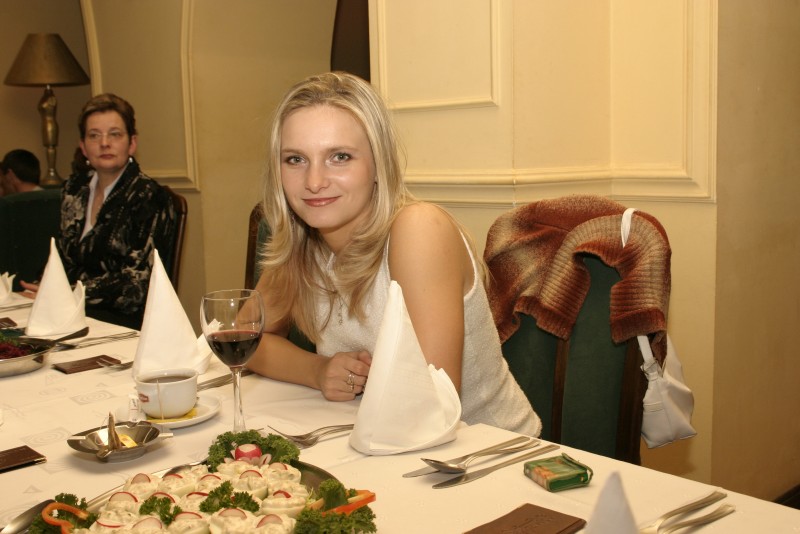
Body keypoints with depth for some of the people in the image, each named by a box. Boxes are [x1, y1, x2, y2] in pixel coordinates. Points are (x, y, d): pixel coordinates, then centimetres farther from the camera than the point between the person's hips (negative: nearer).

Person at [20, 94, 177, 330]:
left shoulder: (148, 197, -8)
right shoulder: (76, 188, 12)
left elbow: (135, 283, -13)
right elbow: (64, 258, 18)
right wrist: (38, 290, -4)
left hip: (126, 322, -6)